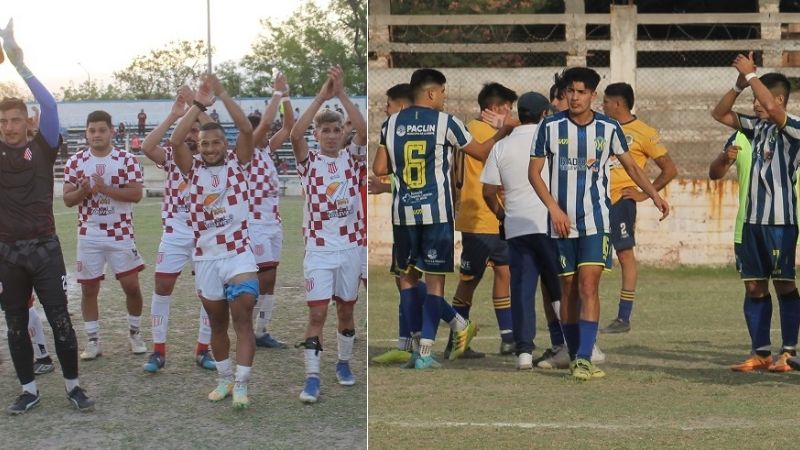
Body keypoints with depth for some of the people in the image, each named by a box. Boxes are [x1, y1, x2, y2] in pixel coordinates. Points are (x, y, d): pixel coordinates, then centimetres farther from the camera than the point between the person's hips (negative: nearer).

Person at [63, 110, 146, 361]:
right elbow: (67, 199, 0)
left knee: (132, 286, 0)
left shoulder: (127, 160, -4)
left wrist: (106, 189, -24)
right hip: (88, 235, 2)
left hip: (121, 234, -1)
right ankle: (93, 341, 14)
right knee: (88, 288, 4)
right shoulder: (75, 162, 1)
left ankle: (135, 334, 21)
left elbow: (136, 194, -13)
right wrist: (83, 191, -21)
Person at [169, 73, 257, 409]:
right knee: (217, 323, 13)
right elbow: (175, 141, -14)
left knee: (243, 319, -14)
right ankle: (224, 379, 26)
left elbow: (247, 129, -14)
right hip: (205, 258, 3)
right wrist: (199, 103, -19)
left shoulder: (237, 163, 1)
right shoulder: (193, 168, 3)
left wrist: (222, 94, -19)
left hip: (239, 253, -2)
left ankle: (241, 384, -17)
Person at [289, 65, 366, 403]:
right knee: (317, 313, -8)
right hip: (318, 249, -2)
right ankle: (312, 378, -8)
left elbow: (364, 131, -15)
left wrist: (342, 94, -24)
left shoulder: (351, 159, 4)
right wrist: (322, 96, -25)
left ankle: (344, 363, 31)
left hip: (350, 247, 2)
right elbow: (295, 135, -20)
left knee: (346, 310, 13)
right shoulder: (309, 162, -1)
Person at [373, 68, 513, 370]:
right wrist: (502, 133, 23)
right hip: (436, 211, -3)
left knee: (407, 277, 15)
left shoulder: (391, 124, 5)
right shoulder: (445, 122, -4)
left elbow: (379, 169, 6)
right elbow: (480, 151, 8)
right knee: (434, 281, 2)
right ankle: (424, 353, -2)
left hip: (403, 211, 3)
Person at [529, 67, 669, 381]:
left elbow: (630, 164, 15)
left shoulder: (608, 128, 1)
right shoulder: (550, 126, -2)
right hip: (562, 221, 1)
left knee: (588, 286, -13)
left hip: (596, 219, -1)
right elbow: (534, 171, 2)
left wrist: (654, 195, 4)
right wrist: (554, 208, -8)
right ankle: (574, 358, 18)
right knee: (569, 289, 6)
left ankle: (584, 358, -17)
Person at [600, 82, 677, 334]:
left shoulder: (644, 133, -3)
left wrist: (645, 193, -6)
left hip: (620, 201, -6)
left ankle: (624, 319, 1)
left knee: (625, 255, -2)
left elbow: (670, 170, -3)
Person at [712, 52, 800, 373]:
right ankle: (760, 353, 11)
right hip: (753, 218, 7)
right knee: (754, 286, 6)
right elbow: (720, 114, 16)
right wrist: (740, 84, 3)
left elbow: (771, 108, -26)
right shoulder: (757, 127, 13)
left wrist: (751, 74, -16)